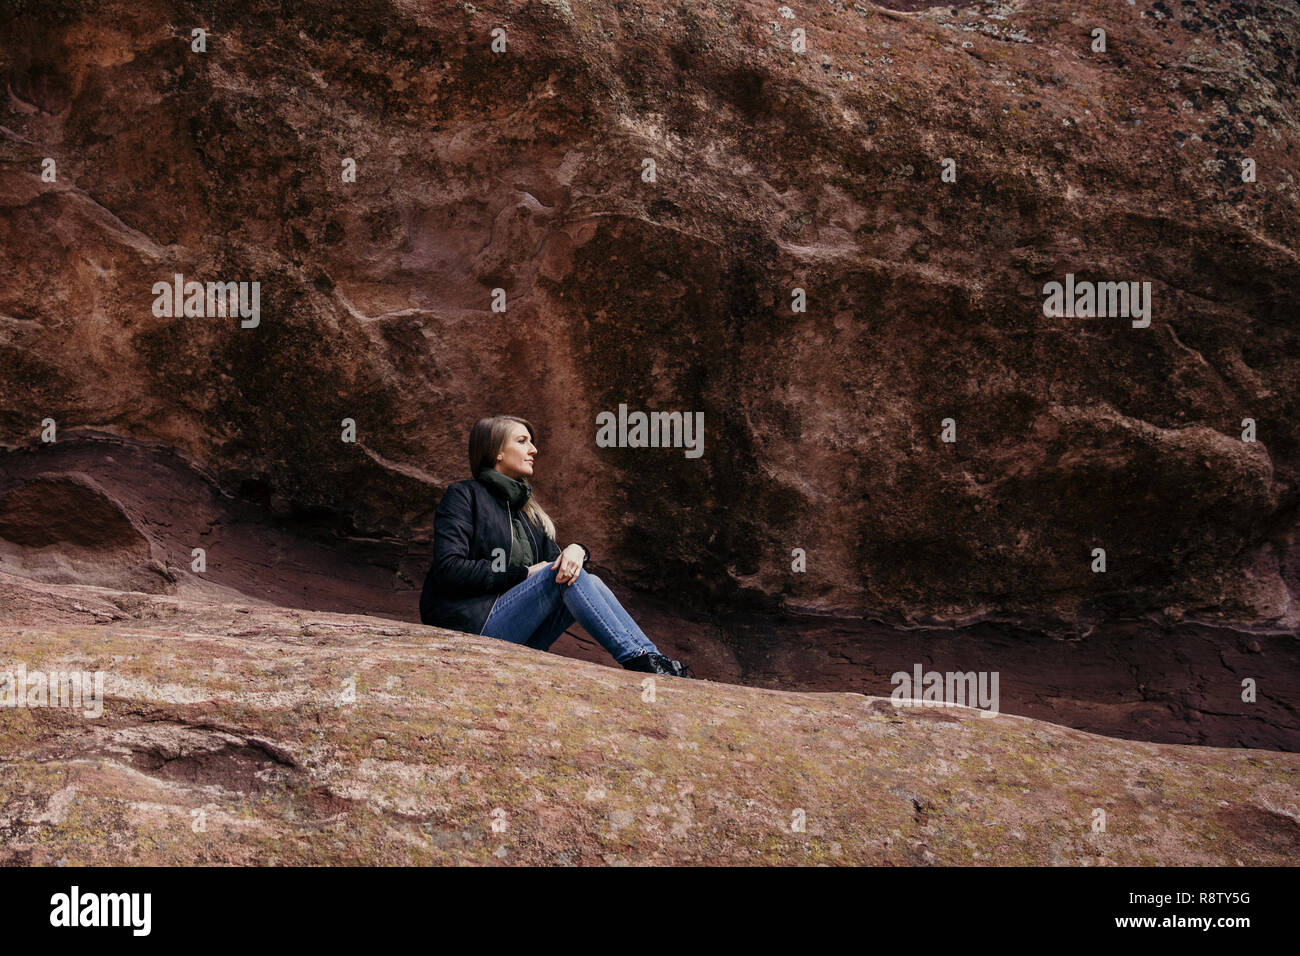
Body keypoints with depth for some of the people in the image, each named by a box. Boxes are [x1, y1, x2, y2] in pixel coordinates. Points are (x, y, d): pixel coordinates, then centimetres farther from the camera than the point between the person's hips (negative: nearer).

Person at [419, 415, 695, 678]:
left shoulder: (526, 511, 23)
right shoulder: (463, 495, 0)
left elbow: (553, 559, 12)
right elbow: (448, 569, -12)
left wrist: (576, 551, -13)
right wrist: (523, 573, -11)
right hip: (471, 628, -7)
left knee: (587, 581, -13)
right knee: (558, 575, -22)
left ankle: (651, 657, -26)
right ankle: (640, 662, -28)